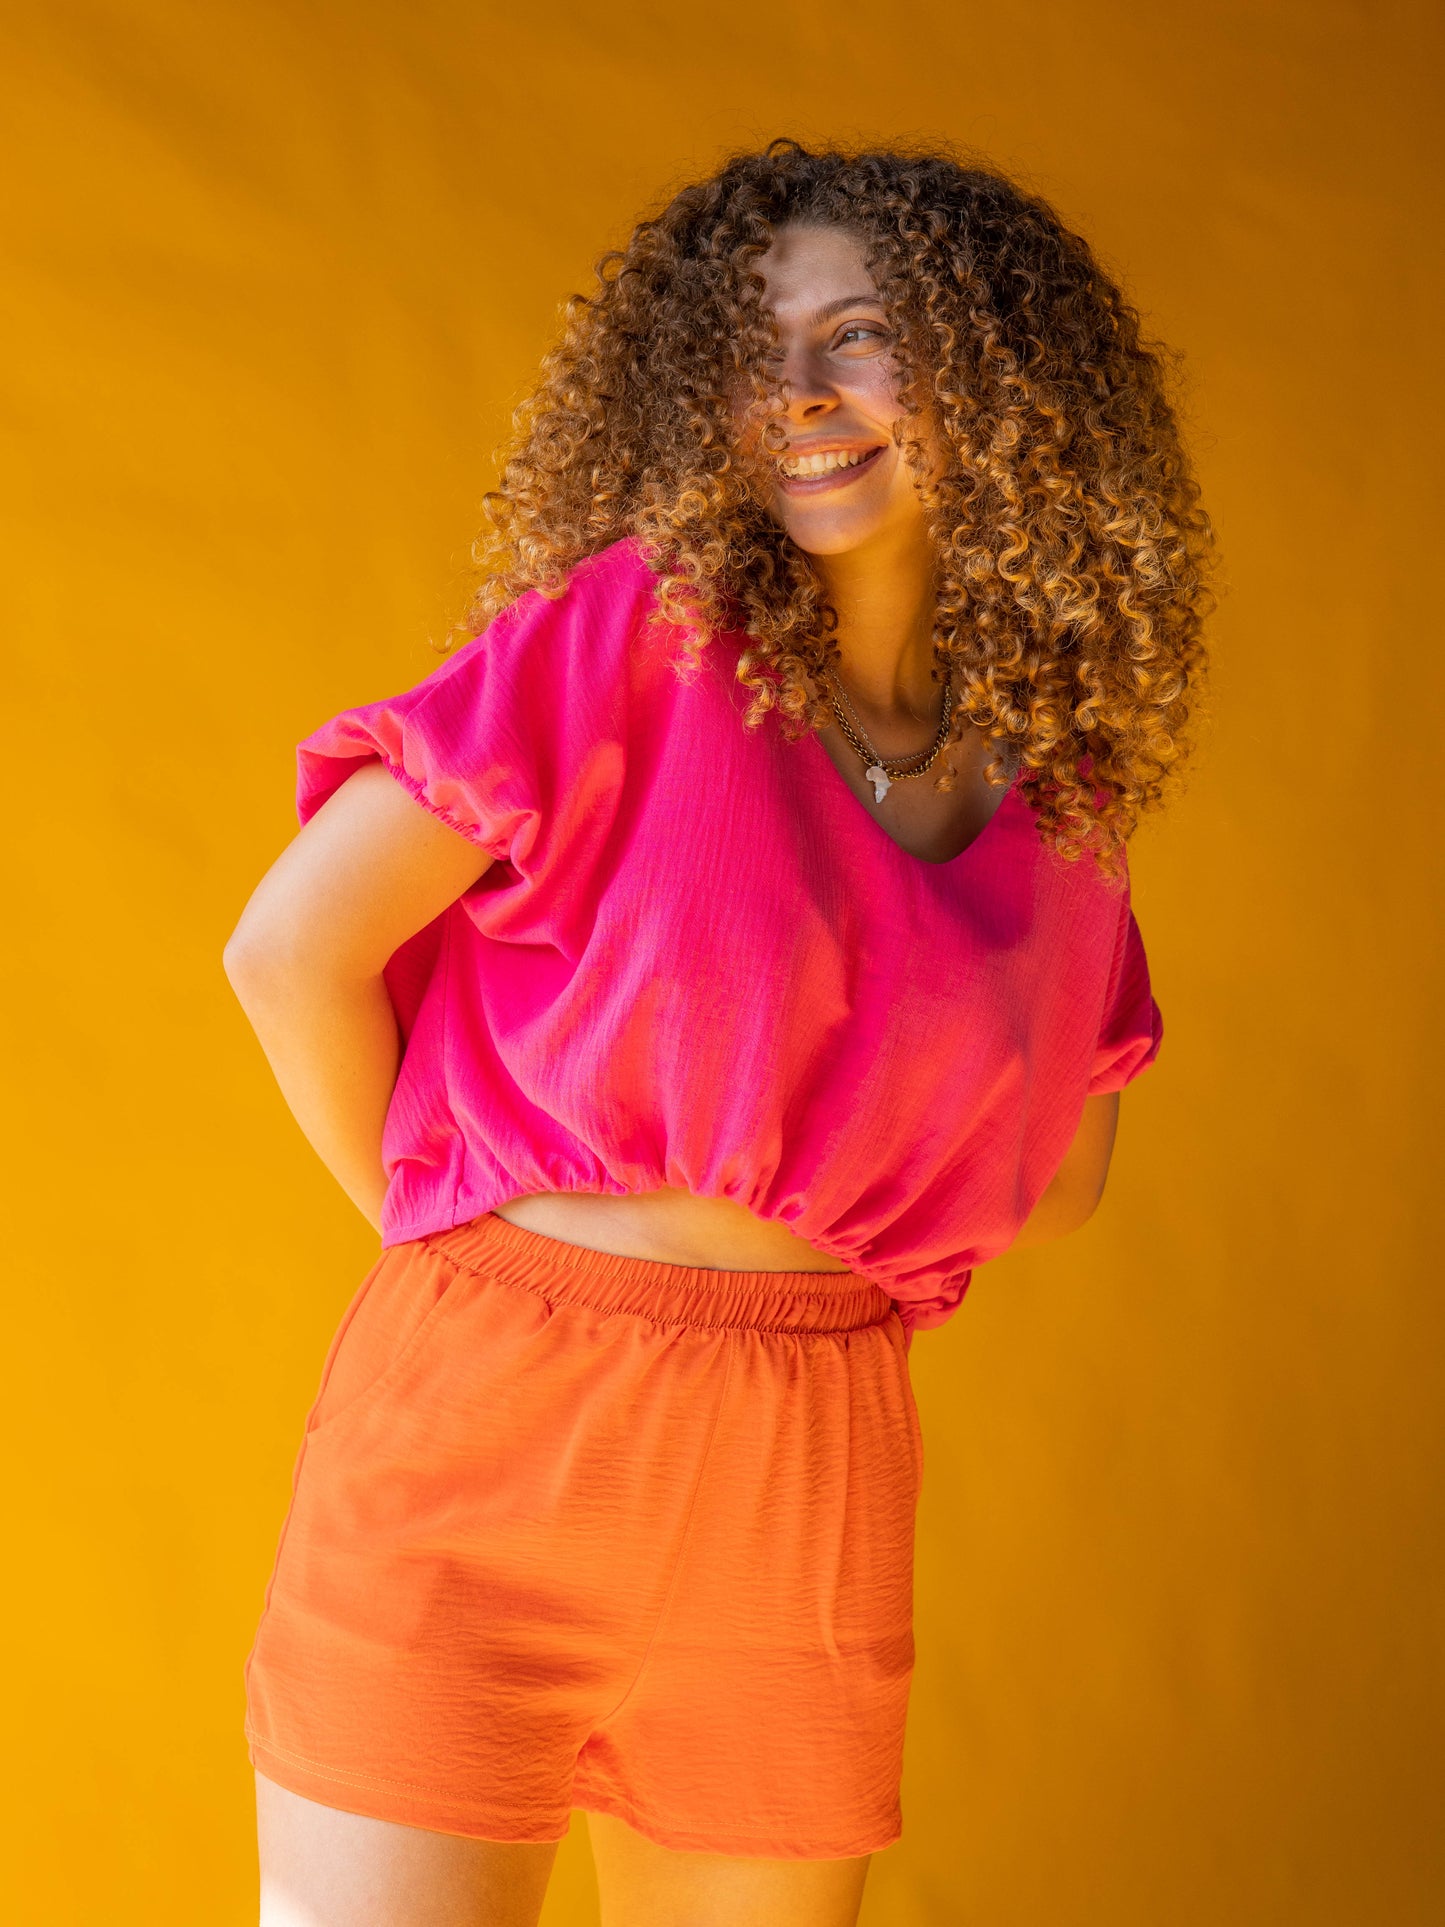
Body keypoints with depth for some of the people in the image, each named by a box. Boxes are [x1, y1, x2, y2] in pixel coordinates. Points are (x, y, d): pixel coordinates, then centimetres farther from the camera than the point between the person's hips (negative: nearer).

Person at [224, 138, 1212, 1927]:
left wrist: (788, 1266, 6)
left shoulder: (1058, 769, 8)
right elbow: (293, 949, -8)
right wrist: (455, 1243, 2)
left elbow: (1060, 1167, 17)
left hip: (810, 1464, 4)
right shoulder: (637, 628, -7)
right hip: (490, 1424, -4)